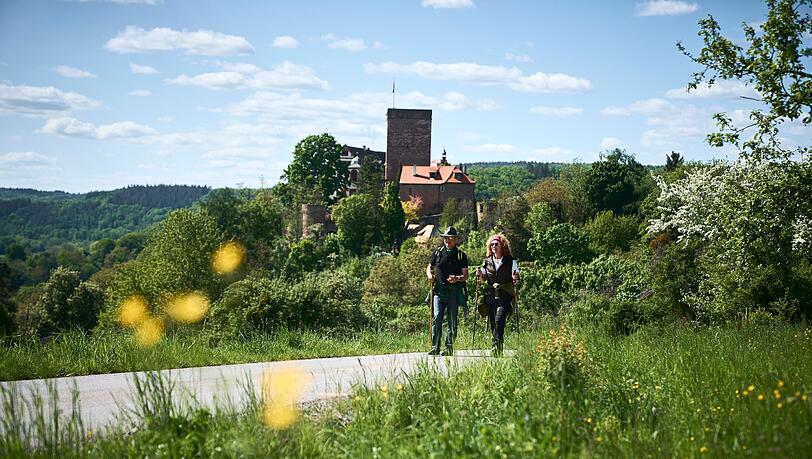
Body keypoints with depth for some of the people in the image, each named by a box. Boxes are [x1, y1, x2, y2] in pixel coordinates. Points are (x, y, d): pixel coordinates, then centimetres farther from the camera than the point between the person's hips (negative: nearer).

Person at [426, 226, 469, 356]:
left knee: (452, 321, 2)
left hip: (454, 291, -1)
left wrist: (457, 278, -18)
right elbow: (429, 268, 21)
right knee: (437, 317, -13)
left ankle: (449, 348, 9)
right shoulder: (437, 253, 12)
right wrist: (430, 275, -2)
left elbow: (465, 276, 3)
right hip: (439, 290, 1)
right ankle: (435, 347, -12)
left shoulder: (461, 255, 6)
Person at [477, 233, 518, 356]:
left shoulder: (510, 261, 2)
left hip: (505, 296, -4)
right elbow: (484, 278, 19)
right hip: (490, 296, 4)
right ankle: (498, 347, 15)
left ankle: (496, 346, -22)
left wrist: (515, 278, -20)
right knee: (492, 323, 4)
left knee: (499, 320, -20)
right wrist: (480, 275, -2)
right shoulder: (487, 261, 13)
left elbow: (515, 276, 3)